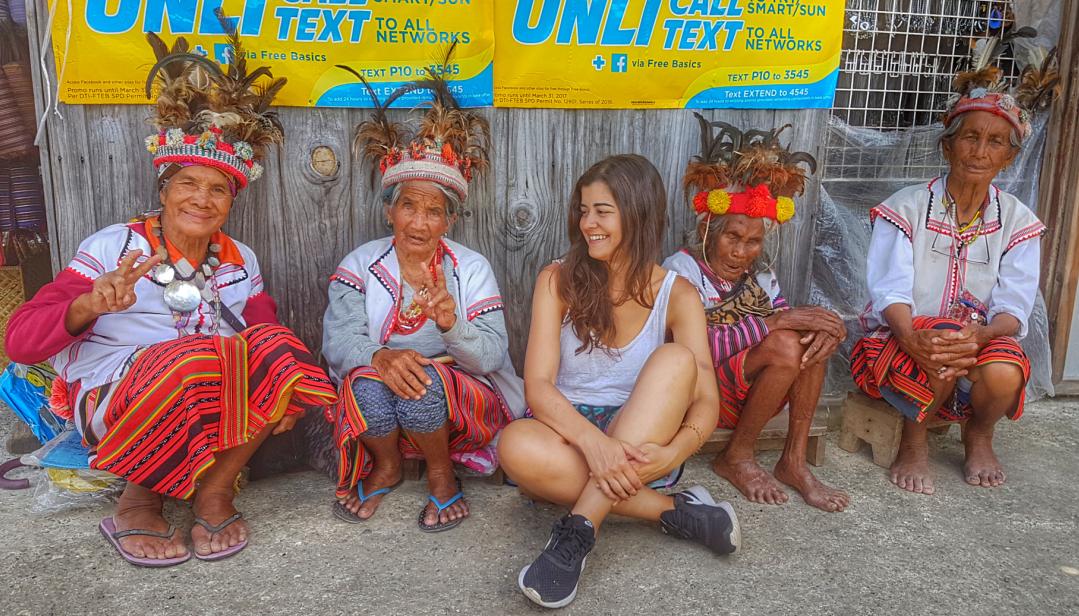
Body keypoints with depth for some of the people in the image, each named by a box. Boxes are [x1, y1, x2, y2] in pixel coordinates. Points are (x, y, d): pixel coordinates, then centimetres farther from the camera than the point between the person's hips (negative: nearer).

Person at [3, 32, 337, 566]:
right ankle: (139, 499, -11)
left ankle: (214, 489, -12)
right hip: (110, 403, -3)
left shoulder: (240, 263, 7)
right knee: (197, 357, -34)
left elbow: (268, 335, 6)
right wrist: (88, 305, -31)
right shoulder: (114, 247, -6)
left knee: (277, 350, -23)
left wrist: (282, 390, -18)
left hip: (210, 414, 4)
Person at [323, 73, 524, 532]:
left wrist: (453, 325, -32)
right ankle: (386, 468, 2)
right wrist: (380, 357, -35)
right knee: (367, 381, -31)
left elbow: (492, 357, -12)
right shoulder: (361, 265, 1)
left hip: (465, 405, -1)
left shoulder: (472, 268, -2)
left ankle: (442, 473, -2)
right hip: (377, 413, 2)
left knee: (425, 379, -33)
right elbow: (337, 341, -13)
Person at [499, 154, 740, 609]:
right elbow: (537, 385, -14)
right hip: (569, 433, 0)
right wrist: (593, 441, -33)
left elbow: (706, 401, -11)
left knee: (677, 359, -29)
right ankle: (673, 512, -19)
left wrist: (671, 455, -33)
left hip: (641, 439, 1)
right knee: (517, 445, -36)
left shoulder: (676, 295, -3)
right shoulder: (558, 281, -4)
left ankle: (579, 531, -31)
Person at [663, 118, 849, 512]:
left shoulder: (759, 275, 10)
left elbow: (791, 319, 1)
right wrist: (777, 321, -27)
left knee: (812, 336, -16)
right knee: (785, 346, -28)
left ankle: (794, 461, -12)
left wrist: (823, 328, -24)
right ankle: (735, 458, -9)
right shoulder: (682, 269, -12)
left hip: (752, 389, 7)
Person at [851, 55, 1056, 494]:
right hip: (905, 339, -3)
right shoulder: (907, 208, -4)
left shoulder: (1017, 222, 3)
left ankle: (979, 435, 5)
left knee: (1004, 375, -32)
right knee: (942, 364, -37)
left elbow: (1014, 308, -7)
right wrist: (913, 338, -36)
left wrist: (980, 334, -31)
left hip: (981, 343, 3)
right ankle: (914, 440, -5)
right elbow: (891, 291, -15)